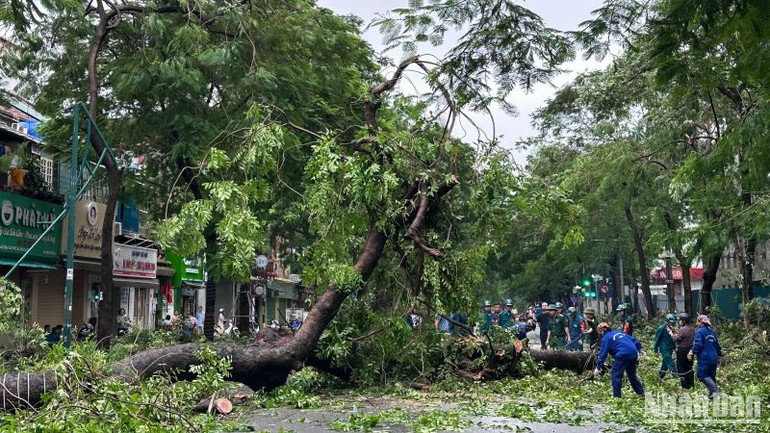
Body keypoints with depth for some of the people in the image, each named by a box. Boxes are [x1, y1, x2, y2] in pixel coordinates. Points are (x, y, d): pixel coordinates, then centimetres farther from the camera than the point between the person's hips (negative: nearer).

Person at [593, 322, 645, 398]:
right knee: (632, 374, 23)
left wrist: (598, 367, 0)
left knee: (615, 374, 3)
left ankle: (616, 396, 1)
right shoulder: (619, 332, 24)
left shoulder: (606, 338, 3)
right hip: (634, 354, 8)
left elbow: (603, 353, -2)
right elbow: (633, 340, 22)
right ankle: (641, 392, 29)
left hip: (623, 355, -8)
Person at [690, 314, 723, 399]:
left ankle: (714, 389, -21)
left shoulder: (699, 331, -8)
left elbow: (698, 345, -17)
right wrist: (719, 354, 36)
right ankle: (712, 395, 12)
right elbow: (717, 345, 22)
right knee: (712, 376, 13)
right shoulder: (712, 332, 15)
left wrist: (693, 352, -4)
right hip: (714, 358, 8)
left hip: (704, 358, -8)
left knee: (702, 375, -4)